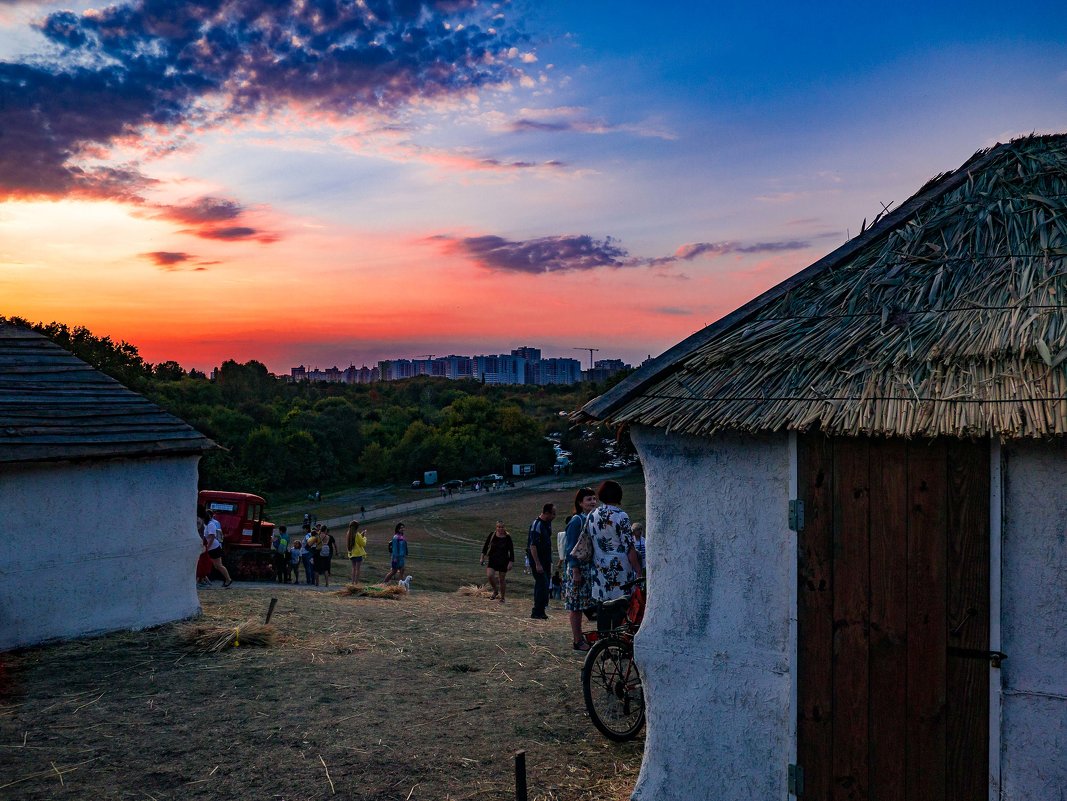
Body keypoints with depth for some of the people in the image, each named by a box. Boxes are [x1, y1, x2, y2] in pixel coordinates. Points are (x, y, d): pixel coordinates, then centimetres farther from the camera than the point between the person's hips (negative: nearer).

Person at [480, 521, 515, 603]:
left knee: (502, 580, 5)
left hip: (504, 561, -1)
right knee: (490, 575, -19)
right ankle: (495, 591, 7)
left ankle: (502, 597, 21)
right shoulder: (492, 535, -2)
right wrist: (482, 557, 5)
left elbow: (511, 551, -1)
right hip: (492, 560, 1)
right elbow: (486, 546, 7)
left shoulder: (507, 537, -5)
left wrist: (511, 562, -7)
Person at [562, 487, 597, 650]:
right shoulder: (576, 521, -9)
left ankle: (579, 637, 15)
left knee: (580, 605, 9)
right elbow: (571, 548, -12)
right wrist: (575, 571, -16)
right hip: (578, 568, -7)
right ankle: (577, 641, 3)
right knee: (575, 605, -1)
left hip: (591, 568, 7)